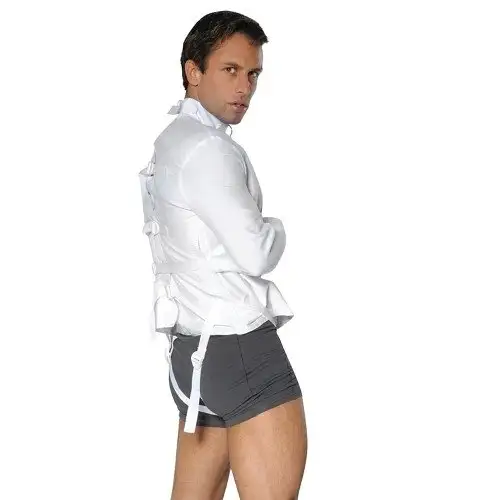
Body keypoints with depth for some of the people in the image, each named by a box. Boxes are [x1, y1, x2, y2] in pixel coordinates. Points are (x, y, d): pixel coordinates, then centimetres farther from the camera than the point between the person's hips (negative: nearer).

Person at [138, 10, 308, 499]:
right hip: (239, 345, -10)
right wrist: (277, 228, 2)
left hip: (196, 346, 10)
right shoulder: (205, 147, -13)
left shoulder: (173, 142, 18)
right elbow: (255, 253, -16)